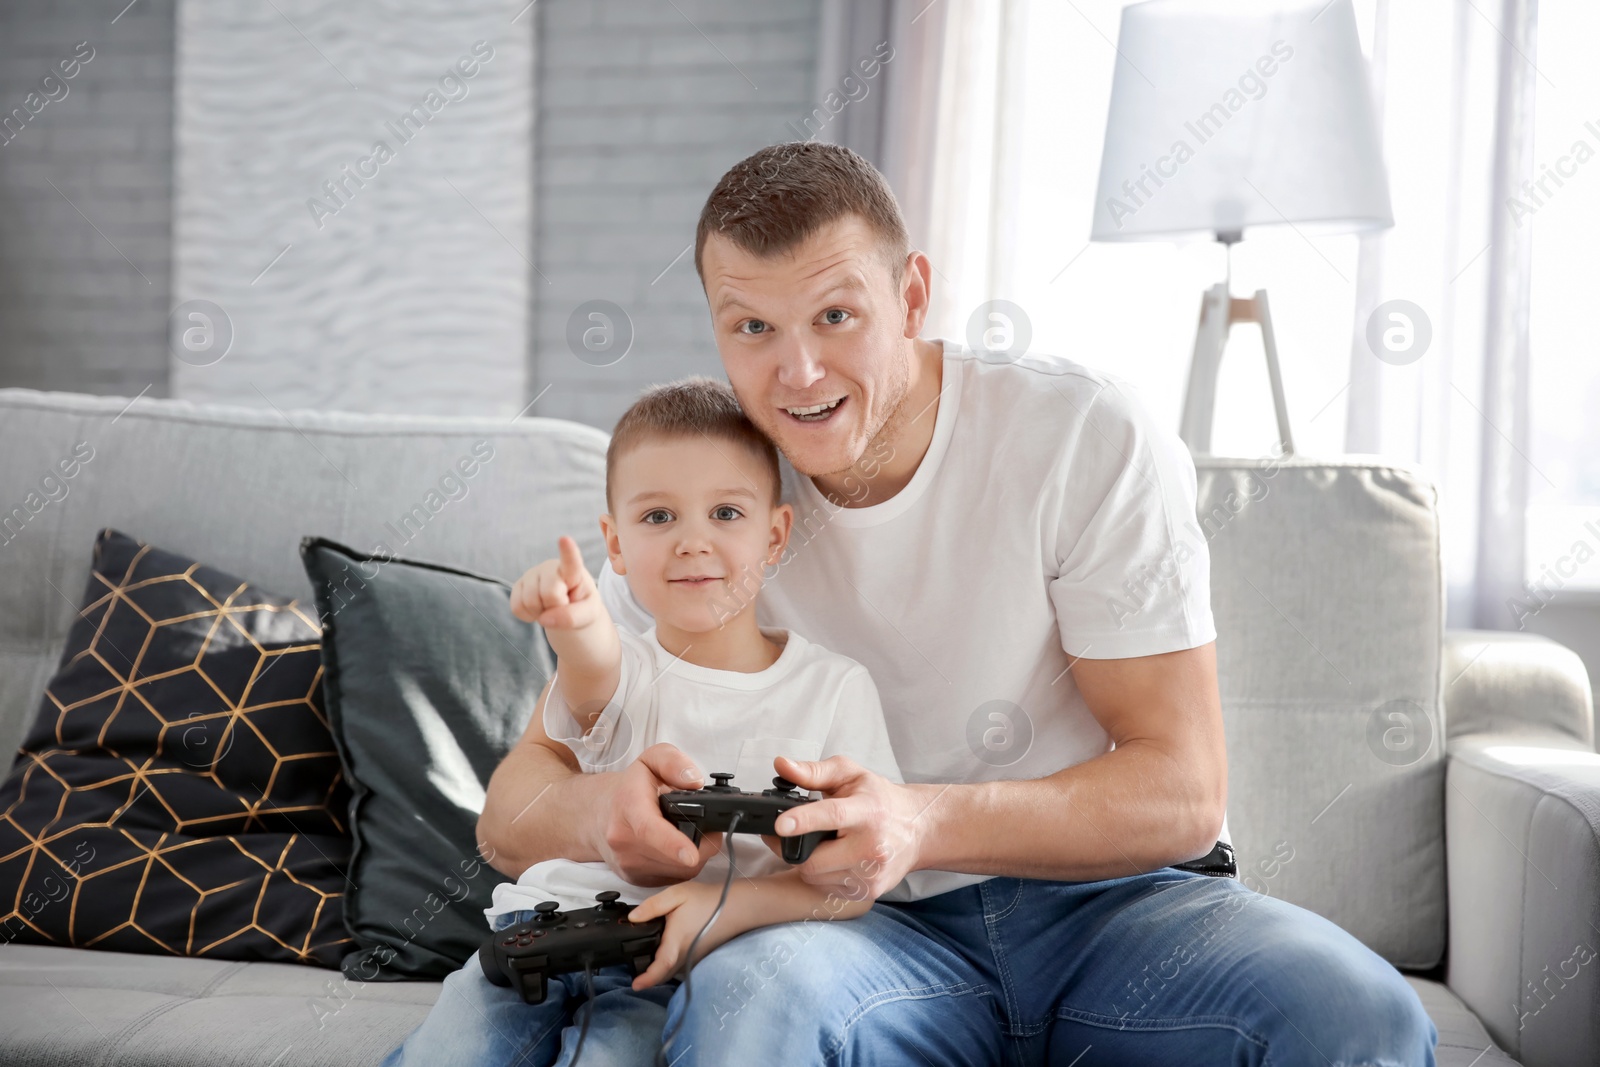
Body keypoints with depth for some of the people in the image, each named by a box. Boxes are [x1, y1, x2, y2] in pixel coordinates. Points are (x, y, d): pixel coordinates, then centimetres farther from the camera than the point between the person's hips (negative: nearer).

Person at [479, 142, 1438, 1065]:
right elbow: (510, 813, -4)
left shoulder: (1089, 437, -10)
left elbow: (1184, 793, -12)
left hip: (1108, 898, 0)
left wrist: (925, 824, -31)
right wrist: (600, 812, -30)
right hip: (875, 931, 0)